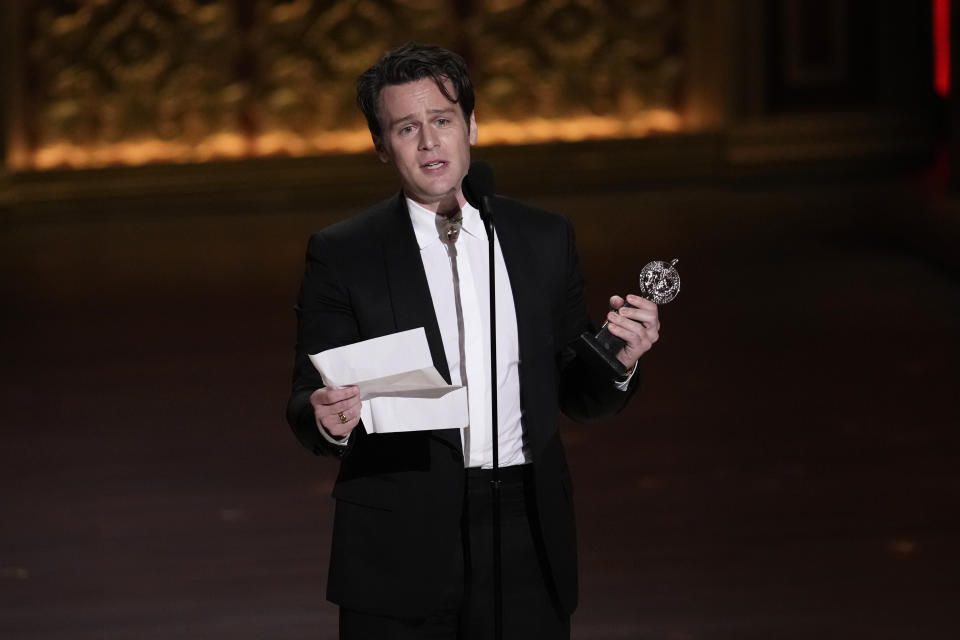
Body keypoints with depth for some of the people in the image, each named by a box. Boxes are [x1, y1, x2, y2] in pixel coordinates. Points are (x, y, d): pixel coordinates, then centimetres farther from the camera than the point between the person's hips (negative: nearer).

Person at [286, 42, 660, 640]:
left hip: (526, 534, 2)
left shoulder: (545, 239, 8)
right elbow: (309, 403, 1)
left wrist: (618, 361, -9)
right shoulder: (342, 254, 1)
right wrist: (329, 420, -21)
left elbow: (575, 394, 12)